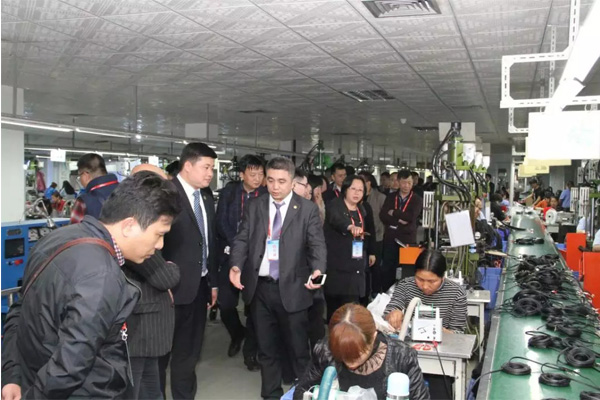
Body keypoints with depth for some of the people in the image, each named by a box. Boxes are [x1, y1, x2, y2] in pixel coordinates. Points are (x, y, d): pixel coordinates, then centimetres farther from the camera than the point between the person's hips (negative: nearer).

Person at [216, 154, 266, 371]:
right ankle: (237, 334, 31)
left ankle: (250, 352, 20)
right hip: (231, 256, 1)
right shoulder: (228, 192, 3)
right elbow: (221, 223, -3)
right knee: (226, 305, -1)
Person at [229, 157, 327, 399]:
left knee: (298, 348, 7)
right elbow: (242, 239, 4)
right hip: (260, 288, 3)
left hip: (291, 289, -3)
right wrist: (236, 265, -15)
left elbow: (317, 244, -6)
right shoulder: (255, 207, 7)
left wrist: (317, 270, -25)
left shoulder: (307, 209, -1)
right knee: (266, 348, 16)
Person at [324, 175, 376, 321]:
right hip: (336, 264, -5)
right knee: (333, 304, 2)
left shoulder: (362, 210, 11)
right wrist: (351, 226, -52)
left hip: (355, 265, 5)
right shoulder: (334, 206, -10)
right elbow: (336, 219, -33)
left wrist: (371, 253, 17)